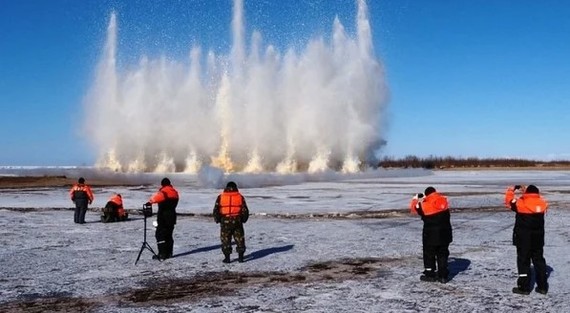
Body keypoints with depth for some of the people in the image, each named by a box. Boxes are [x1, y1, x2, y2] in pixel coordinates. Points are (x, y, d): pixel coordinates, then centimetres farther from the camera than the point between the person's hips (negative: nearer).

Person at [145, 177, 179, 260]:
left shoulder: (164, 191, -13)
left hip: (163, 216, -8)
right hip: (172, 216, 8)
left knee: (160, 234, -5)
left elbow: (159, 196, -36)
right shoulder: (175, 192, 13)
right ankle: (169, 253, 16)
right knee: (169, 235, 15)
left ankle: (162, 254, -10)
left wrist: (151, 202, -45)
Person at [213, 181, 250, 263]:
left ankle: (227, 257, 6)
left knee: (225, 240, 8)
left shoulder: (221, 197, 1)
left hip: (225, 221, -1)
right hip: (237, 221, 1)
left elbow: (216, 210, -3)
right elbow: (245, 210, 2)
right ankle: (240, 257, 10)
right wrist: (243, 219, 16)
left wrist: (217, 220, 10)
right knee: (239, 239, 11)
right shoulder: (240, 197, 4)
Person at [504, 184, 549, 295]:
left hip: (523, 238, -4)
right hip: (538, 237, 4)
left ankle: (524, 287, 3)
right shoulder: (542, 203, -1)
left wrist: (511, 189, 18)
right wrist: (525, 191, 23)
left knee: (523, 261, 2)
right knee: (539, 260, 14)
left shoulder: (521, 203, -13)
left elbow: (509, 200, 3)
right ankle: (543, 286, 17)